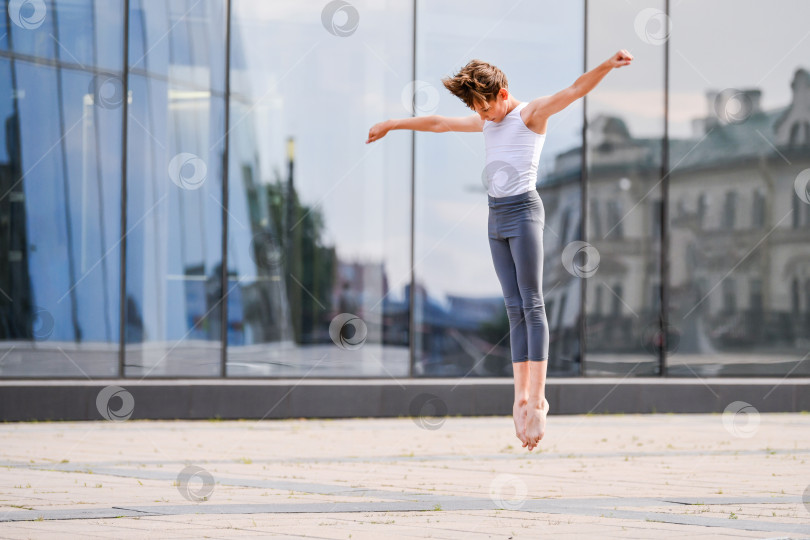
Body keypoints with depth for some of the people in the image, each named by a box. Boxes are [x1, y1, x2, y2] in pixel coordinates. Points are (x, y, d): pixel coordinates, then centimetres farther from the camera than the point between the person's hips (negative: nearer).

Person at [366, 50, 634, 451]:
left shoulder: (532, 114, -2)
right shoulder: (486, 123, 18)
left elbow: (575, 90, -17)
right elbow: (438, 123, 30)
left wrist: (608, 65, -34)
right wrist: (392, 124, 41)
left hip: (524, 211, -7)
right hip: (495, 216, 7)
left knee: (532, 305, -10)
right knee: (514, 309, 3)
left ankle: (537, 398, -14)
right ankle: (521, 398, 0)